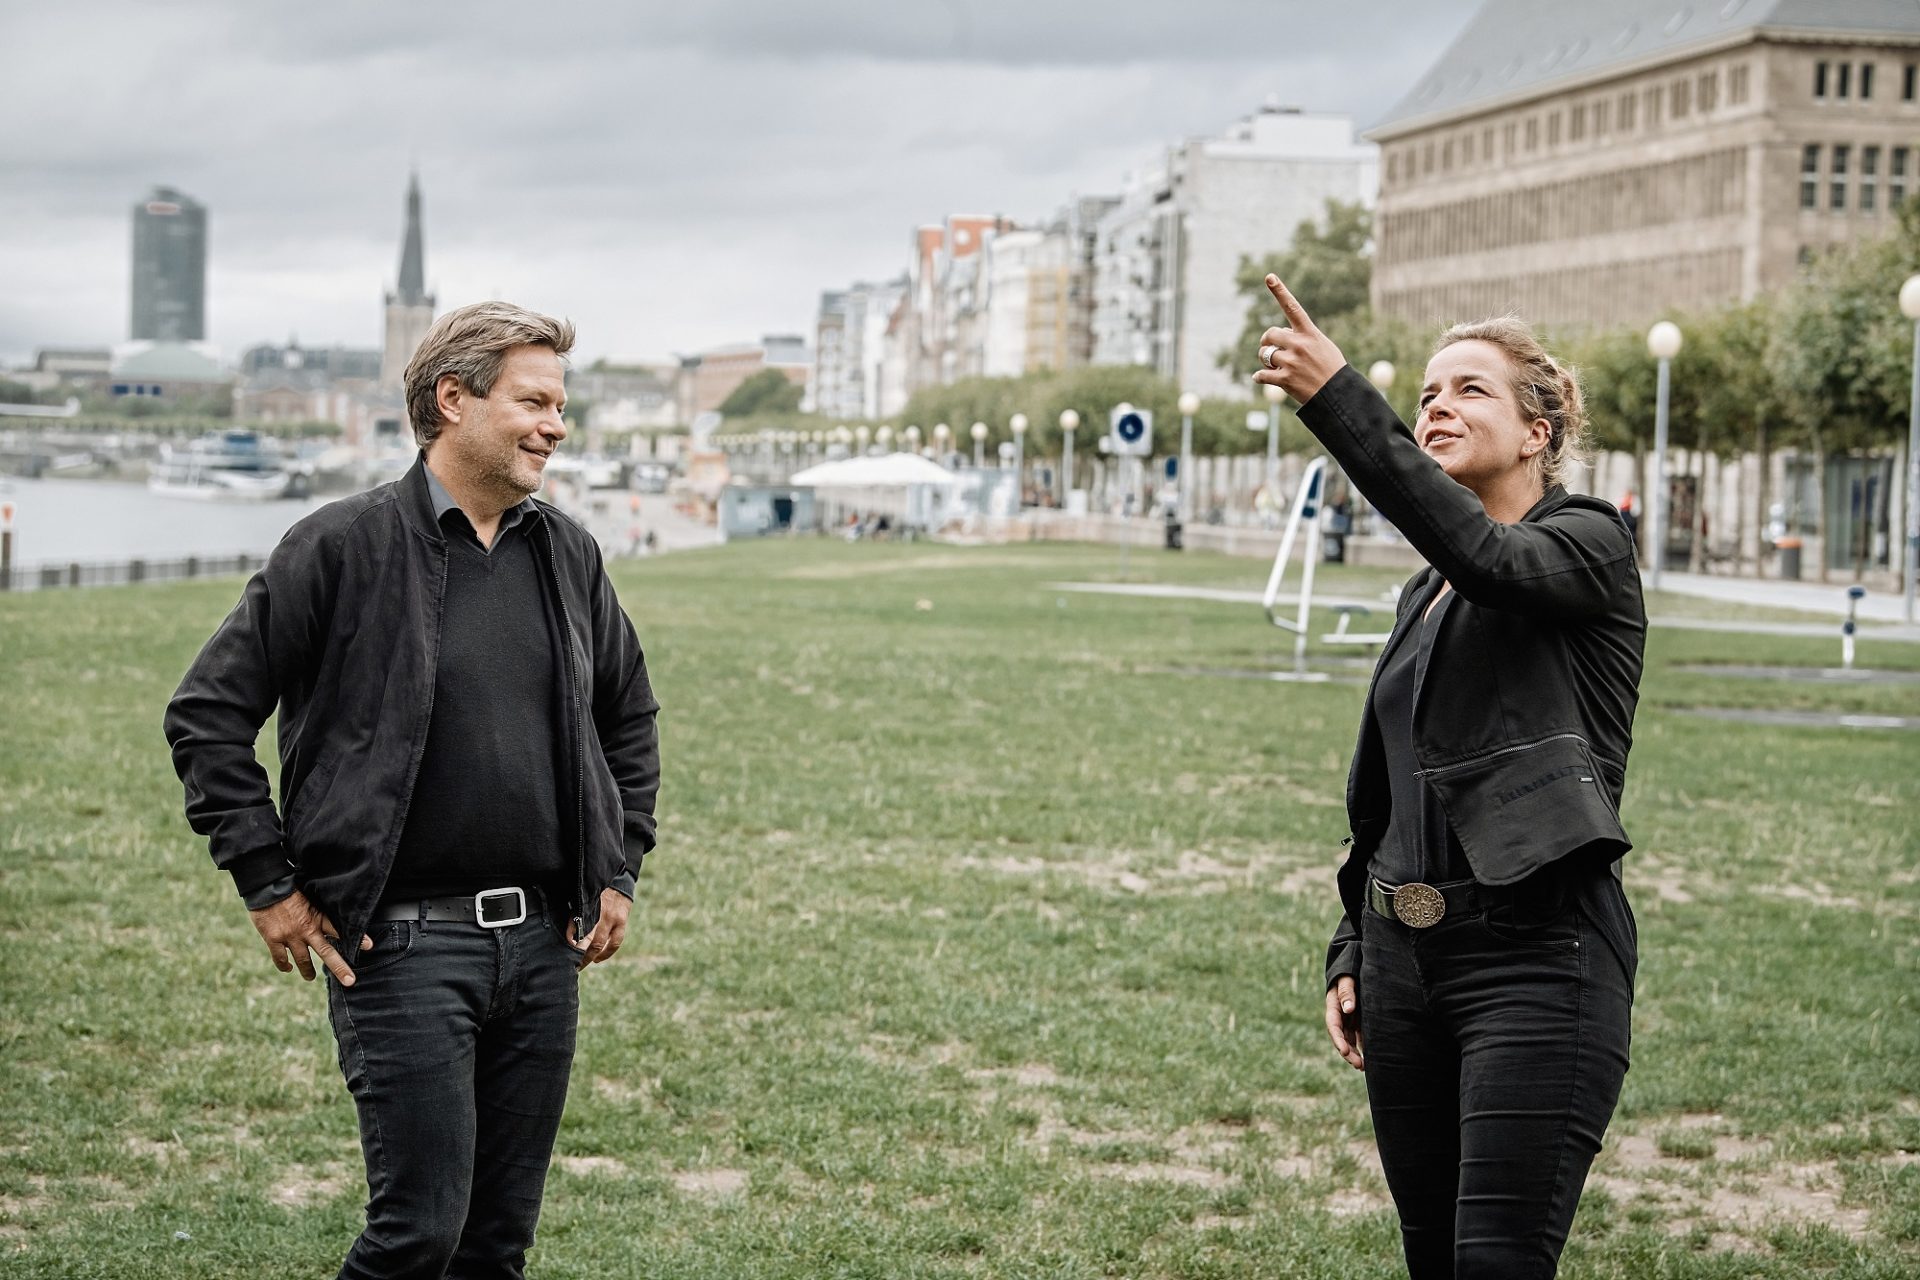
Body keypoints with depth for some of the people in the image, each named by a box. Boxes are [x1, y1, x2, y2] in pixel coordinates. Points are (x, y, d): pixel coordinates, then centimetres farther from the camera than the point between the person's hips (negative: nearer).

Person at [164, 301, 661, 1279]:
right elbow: (207, 712, -4)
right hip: (403, 944, -5)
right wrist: (268, 884, -7)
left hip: (544, 942, 5)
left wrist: (618, 870, 16)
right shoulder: (344, 547, -7)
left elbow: (629, 714, 25)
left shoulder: (567, 554, 10)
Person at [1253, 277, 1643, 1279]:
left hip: (1539, 953, -8)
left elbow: (1486, 554, -27)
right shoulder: (1426, 596, 19)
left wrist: (1337, 401, -35)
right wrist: (1351, 952, 15)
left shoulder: (1586, 543, -4)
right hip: (1407, 955, 8)